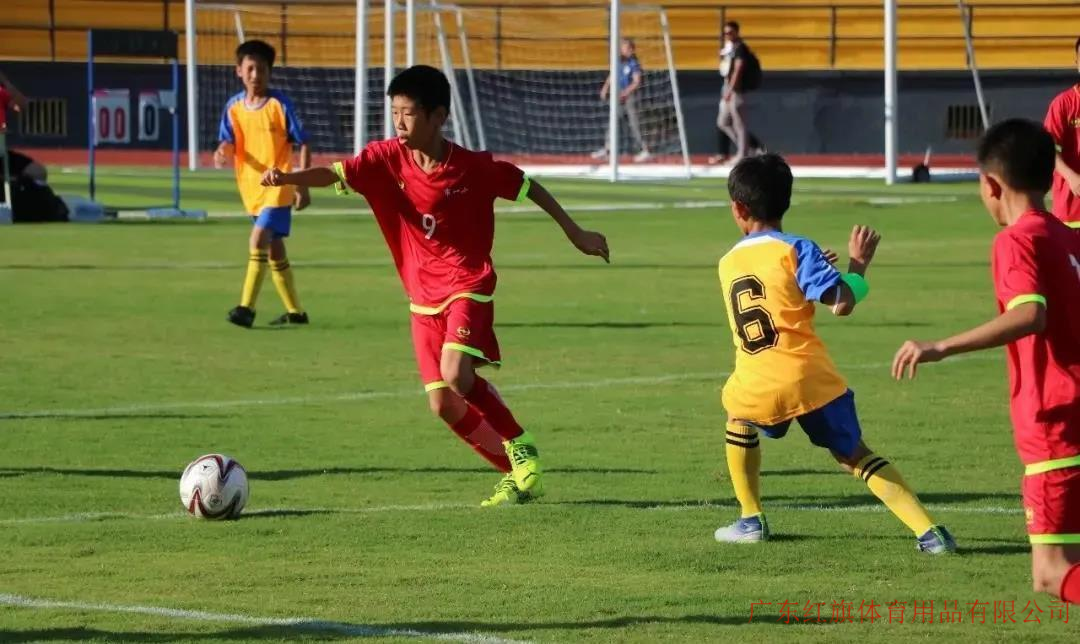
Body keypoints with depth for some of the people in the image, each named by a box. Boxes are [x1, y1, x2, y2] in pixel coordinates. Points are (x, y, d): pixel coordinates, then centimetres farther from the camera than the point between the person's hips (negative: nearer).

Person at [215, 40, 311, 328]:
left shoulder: (280, 104, -9)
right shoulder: (234, 107, 4)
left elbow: (303, 144, -6)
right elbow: (229, 141, 3)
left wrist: (303, 186, -11)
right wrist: (224, 151, -23)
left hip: (278, 187, -6)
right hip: (251, 188, 6)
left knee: (259, 239, -20)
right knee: (274, 249, 13)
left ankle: (247, 307, -20)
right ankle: (295, 311, 25)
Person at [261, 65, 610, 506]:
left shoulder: (472, 167, -13)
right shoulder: (388, 159, -5)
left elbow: (527, 187, 0)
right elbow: (337, 173, -15)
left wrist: (575, 233, 6)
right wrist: (288, 178, -35)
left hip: (467, 287, -5)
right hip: (423, 298, 5)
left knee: (456, 375, -27)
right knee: (443, 404, -1)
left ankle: (520, 447, -5)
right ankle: (515, 473, 16)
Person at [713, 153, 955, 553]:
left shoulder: (728, 264, 14)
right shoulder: (795, 250, -1)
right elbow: (841, 303, -10)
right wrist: (858, 264, 6)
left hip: (755, 390, 2)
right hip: (811, 381, -2)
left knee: (739, 420, 35)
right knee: (855, 456, 9)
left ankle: (751, 520, 32)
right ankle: (928, 532, -5)